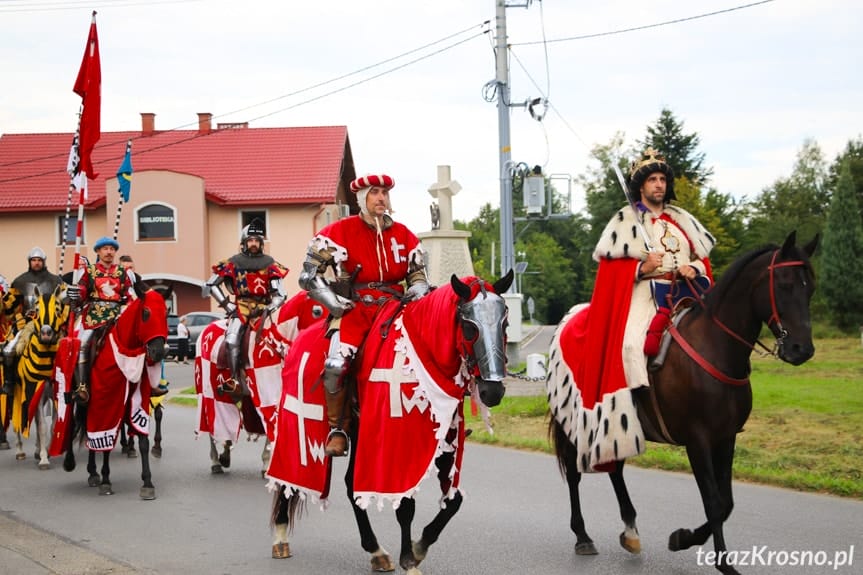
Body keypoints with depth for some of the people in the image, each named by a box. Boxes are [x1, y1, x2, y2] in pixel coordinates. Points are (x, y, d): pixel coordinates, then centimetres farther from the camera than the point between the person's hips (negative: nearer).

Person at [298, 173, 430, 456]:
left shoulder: (404, 235, 14)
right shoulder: (341, 231, 3)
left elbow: (418, 273, 23)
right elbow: (309, 276, 4)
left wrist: (418, 290, 0)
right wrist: (333, 301, -8)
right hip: (354, 307, -3)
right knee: (336, 364, -27)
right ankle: (337, 428, -7)